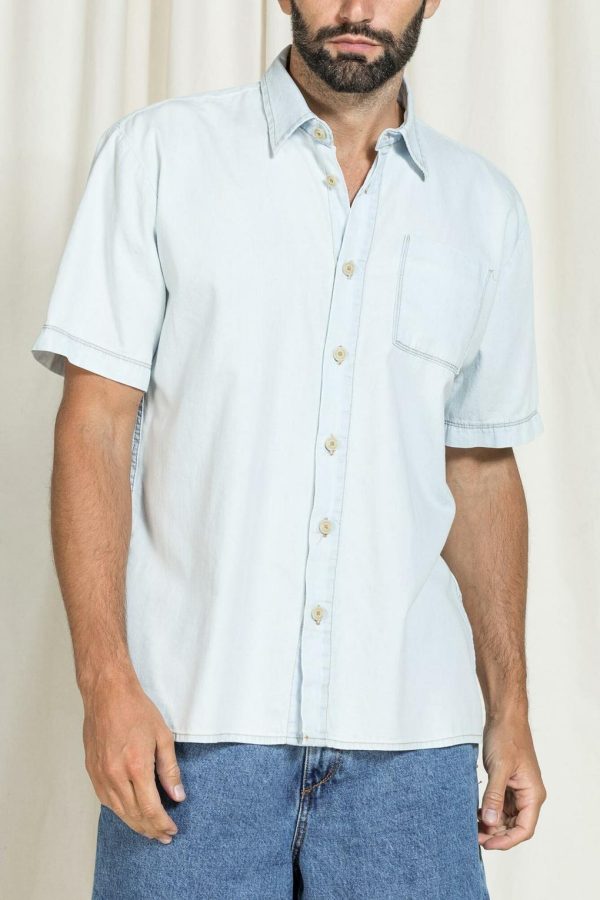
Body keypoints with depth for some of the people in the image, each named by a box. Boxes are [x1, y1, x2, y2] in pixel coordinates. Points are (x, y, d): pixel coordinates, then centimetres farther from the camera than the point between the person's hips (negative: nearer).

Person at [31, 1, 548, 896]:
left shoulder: (486, 208, 10)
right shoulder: (157, 152, 2)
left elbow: (481, 469, 14)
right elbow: (94, 427, -3)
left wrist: (509, 706, 11)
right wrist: (106, 679, -11)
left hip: (409, 727, 3)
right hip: (193, 717, -2)